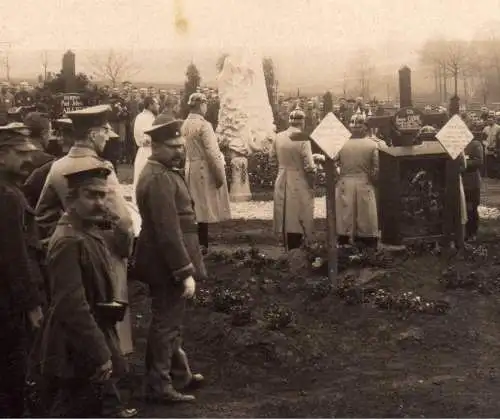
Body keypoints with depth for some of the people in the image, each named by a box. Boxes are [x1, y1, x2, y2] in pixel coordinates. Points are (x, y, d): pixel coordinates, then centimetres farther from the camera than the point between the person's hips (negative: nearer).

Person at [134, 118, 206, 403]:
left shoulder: (164, 172, 12)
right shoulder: (159, 178, -21)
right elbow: (168, 231, -26)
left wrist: (185, 268, 18)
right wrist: (185, 272, -25)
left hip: (167, 263, 11)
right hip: (168, 265, -11)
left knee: (171, 321, 20)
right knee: (166, 323, 0)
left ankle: (179, 374, 34)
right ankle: (159, 386, 10)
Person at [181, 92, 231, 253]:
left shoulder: (185, 125, 5)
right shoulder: (204, 125, -17)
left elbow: (185, 149, 8)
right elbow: (211, 153, -19)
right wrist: (220, 175, -14)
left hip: (191, 168, 7)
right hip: (204, 169, -7)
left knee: (195, 207, 14)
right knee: (204, 208, 0)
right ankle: (202, 245, 4)